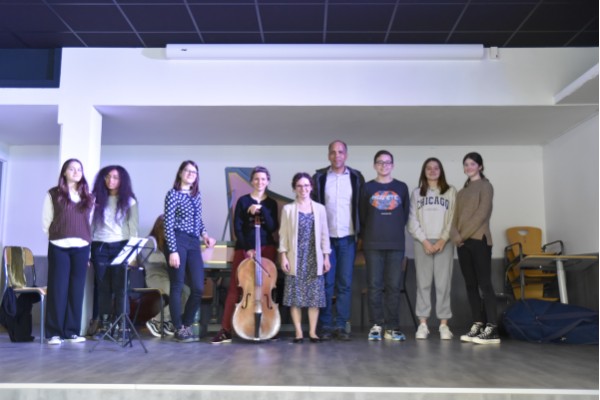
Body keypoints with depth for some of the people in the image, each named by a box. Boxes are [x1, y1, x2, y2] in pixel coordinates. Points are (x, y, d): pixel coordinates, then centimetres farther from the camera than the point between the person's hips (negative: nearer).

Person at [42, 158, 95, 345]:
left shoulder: (88, 197, 14)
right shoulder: (53, 194, 5)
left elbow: (90, 223, 12)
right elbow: (46, 221, 4)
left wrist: (89, 251, 6)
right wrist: (55, 236, -1)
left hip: (81, 248, 3)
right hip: (59, 247, -3)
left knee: (77, 290, 4)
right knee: (58, 289, -2)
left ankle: (72, 331, 10)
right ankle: (54, 332, 3)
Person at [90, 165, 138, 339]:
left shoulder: (128, 201, 6)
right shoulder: (97, 199, 11)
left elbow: (133, 227, 3)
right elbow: (90, 224, 8)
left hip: (120, 247, -2)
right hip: (100, 247, 2)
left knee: (120, 287, -3)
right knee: (103, 287, 4)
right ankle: (104, 324, 9)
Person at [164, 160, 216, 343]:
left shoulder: (197, 195, 15)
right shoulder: (173, 194, -4)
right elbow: (168, 225, -9)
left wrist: (204, 234, 5)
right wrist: (172, 251, -15)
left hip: (194, 243, 6)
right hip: (178, 242, -6)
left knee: (198, 288, 2)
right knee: (177, 287, 1)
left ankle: (187, 325, 20)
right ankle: (179, 329, 11)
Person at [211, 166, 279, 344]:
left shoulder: (271, 203, 7)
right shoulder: (243, 201, 1)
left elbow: (273, 227, -6)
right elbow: (237, 228, -3)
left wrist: (261, 209, -17)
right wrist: (246, 248, -11)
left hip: (266, 249, 2)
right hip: (244, 248, -2)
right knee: (235, 288, -4)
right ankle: (226, 330, -3)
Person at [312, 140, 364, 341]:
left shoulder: (356, 177, 7)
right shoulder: (319, 177, 5)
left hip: (348, 238, 1)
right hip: (326, 237, 0)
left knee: (345, 283, 2)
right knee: (326, 282, 1)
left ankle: (341, 325, 9)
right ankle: (325, 325, 8)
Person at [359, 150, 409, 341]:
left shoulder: (401, 187, 10)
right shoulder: (367, 187, 7)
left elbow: (405, 214, 13)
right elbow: (362, 215, 9)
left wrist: (395, 231, 8)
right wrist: (367, 235, 7)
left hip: (396, 244, 1)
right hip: (373, 245, -1)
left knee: (394, 286, 2)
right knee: (374, 286, 0)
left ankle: (392, 327, 8)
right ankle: (376, 325, 7)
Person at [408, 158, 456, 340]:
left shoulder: (451, 191, 7)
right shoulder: (416, 193, 10)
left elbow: (453, 218, 1)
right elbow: (412, 221, 4)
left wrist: (443, 240, -10)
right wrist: (424, 241, -7)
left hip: (444, 242, -1)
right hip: (422, 242, 1)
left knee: (443, 283, -2)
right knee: (423, 283, 1)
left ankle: (444, 324, 3)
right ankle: (423, 324, 5)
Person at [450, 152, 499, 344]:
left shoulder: (485, 186, 1)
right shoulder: (461, 192, 20)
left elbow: (482, 213, -10)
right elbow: (455, 217, 13)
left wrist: (464, 234, -11)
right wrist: (456, 236, -5)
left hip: (479, 240, -7)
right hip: (463, 243, 7)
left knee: (484, 283, -10)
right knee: (470, 285, 5)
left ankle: (491, 329, -12)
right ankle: (477, 324, 8)